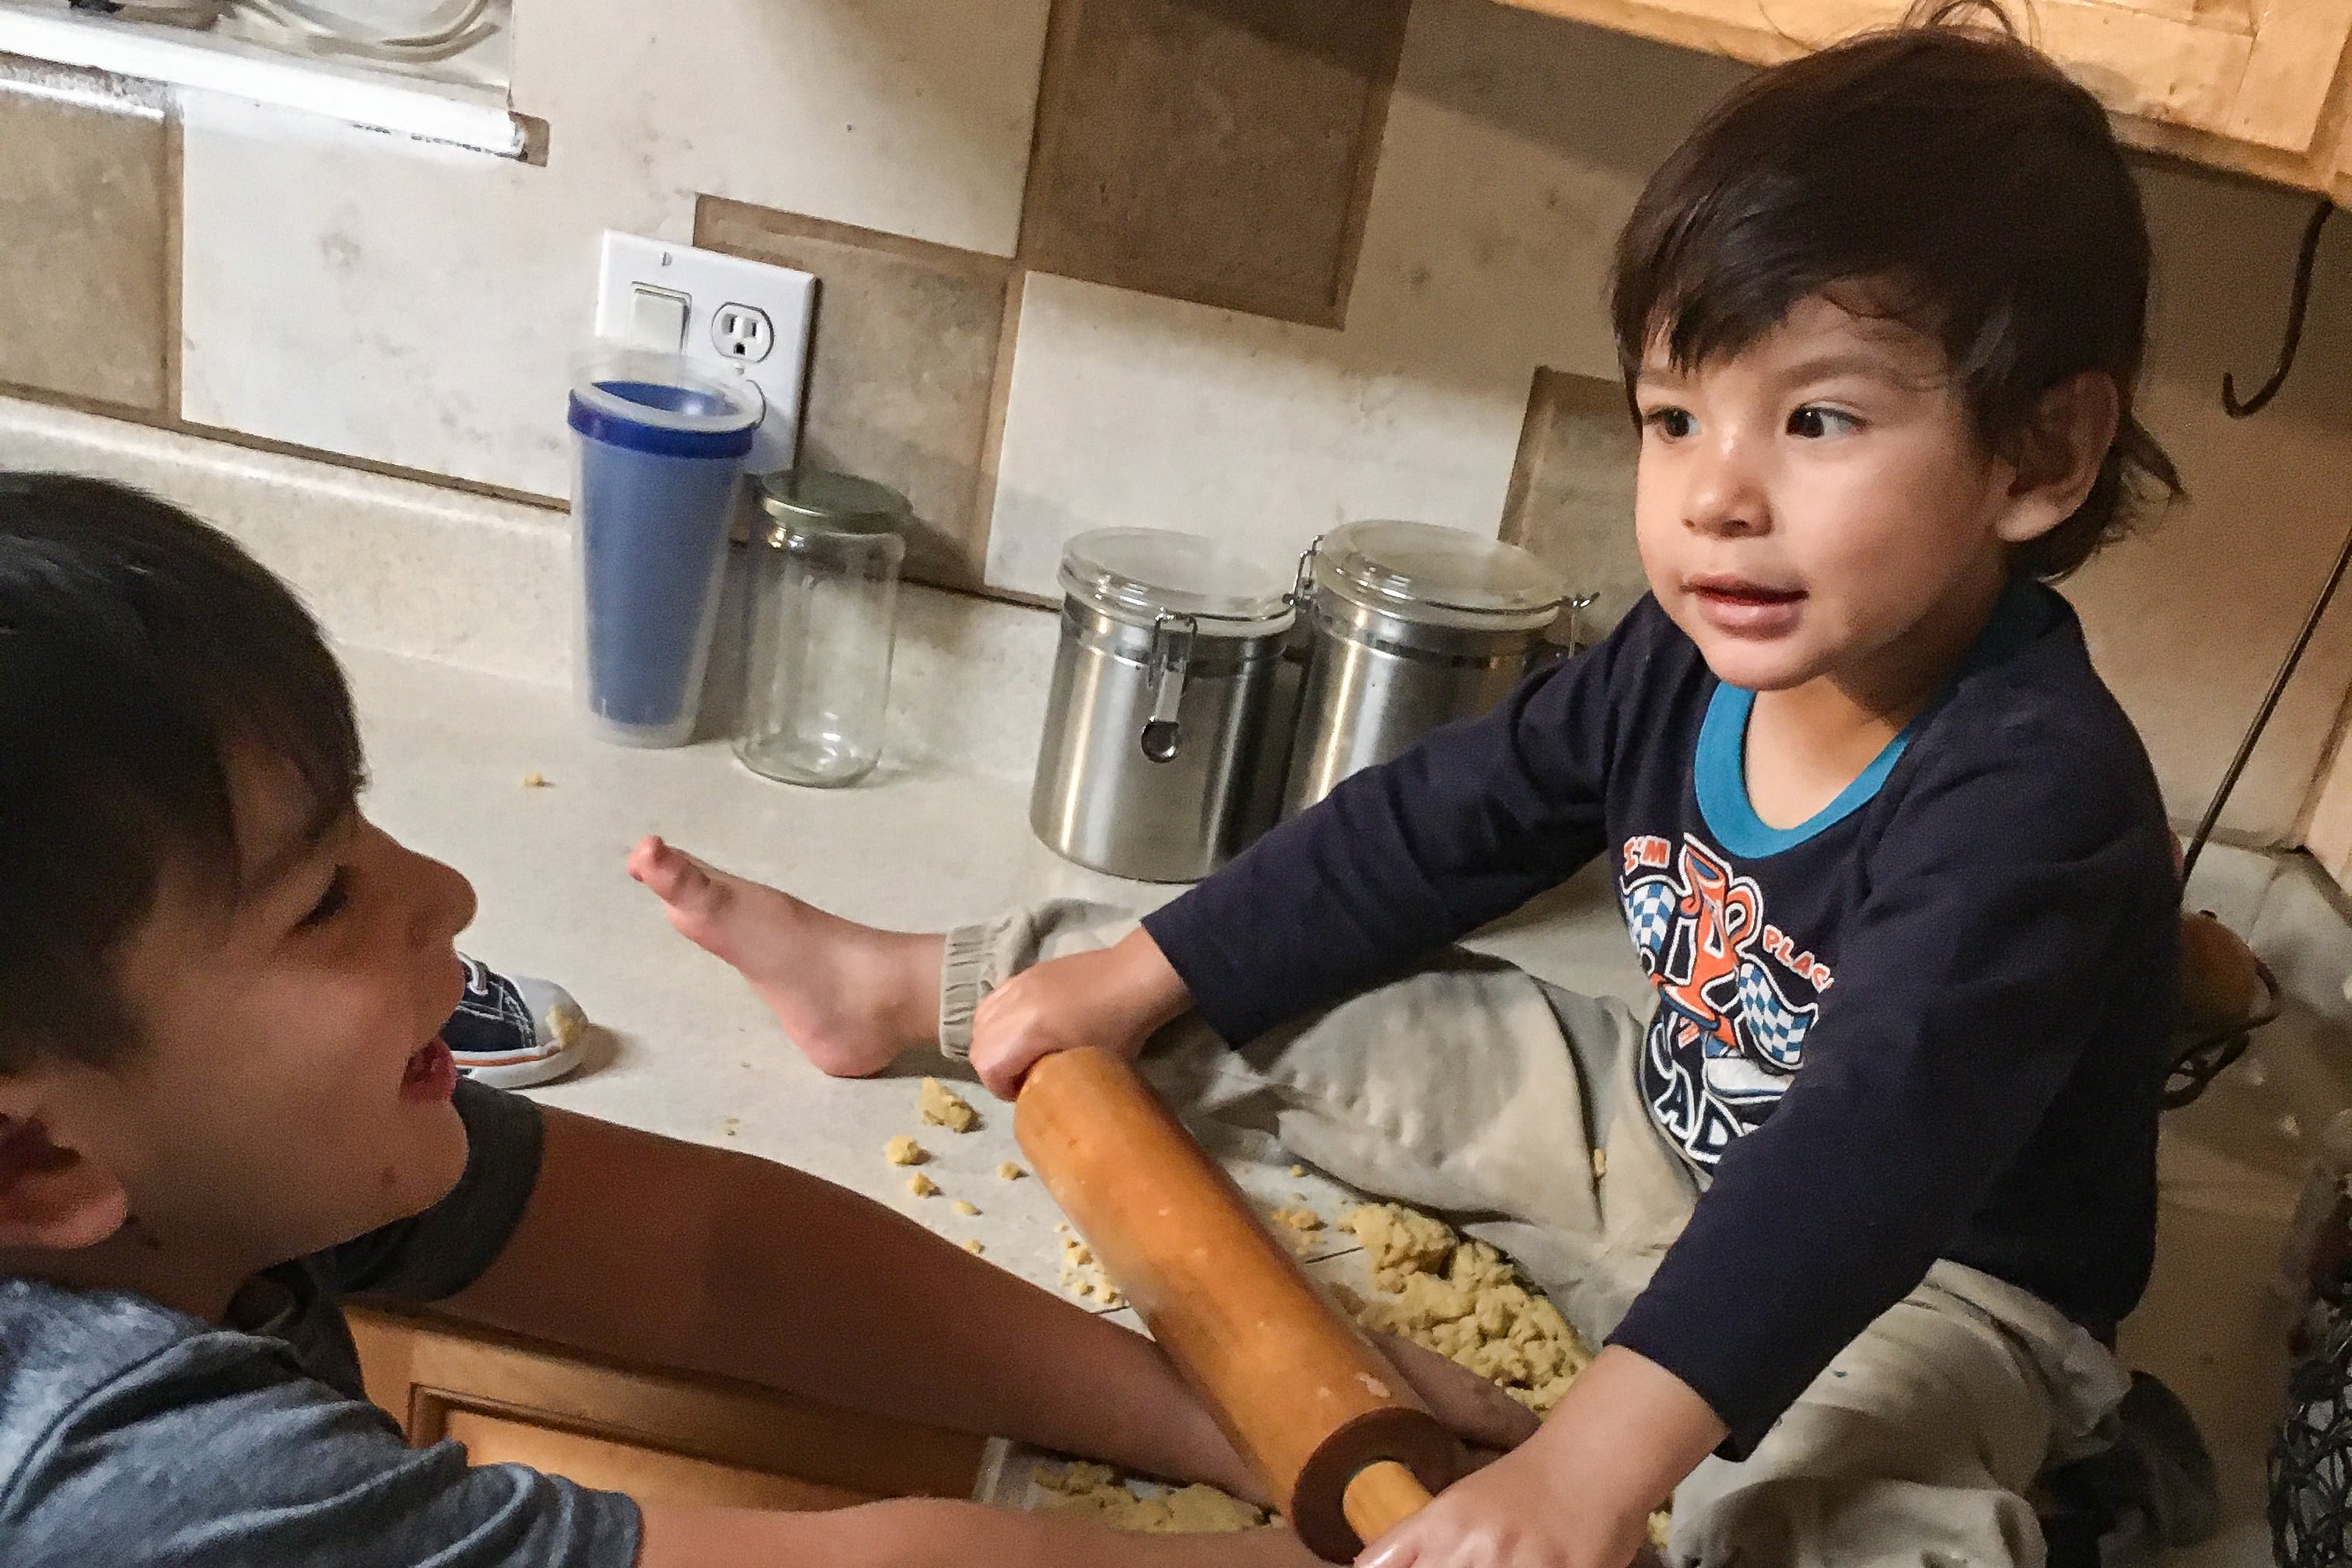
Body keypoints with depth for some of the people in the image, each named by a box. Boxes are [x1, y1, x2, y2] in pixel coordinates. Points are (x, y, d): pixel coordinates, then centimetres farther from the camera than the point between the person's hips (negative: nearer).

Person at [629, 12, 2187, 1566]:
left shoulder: (2033, 793, -32)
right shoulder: (1694, 658, -11)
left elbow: (1869, 1150, -44)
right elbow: (1431, 830, 0)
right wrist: (1145, 977, 0)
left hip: (1936, 1275, -5)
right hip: (1676, 1138, 6)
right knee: (1288, 999, 6)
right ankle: (905, 988, 20)